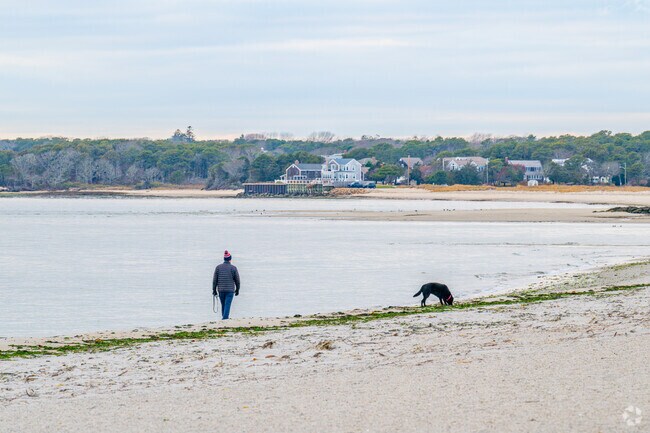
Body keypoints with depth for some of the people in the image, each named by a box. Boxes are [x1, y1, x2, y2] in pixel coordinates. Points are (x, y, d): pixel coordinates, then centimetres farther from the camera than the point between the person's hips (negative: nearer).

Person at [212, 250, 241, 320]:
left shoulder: (218, 267, 1)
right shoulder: (233, 268, -3)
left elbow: (215, 280, 3)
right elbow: (237, 280, 1)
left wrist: (214, 290, 10)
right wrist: (237, 290, 13)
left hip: (221, 290, 2)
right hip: (230, 290, -2)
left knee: (223, 305, 14)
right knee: (227, 305, -4)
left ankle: (224, 317, 19)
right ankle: (225, 318, -12)